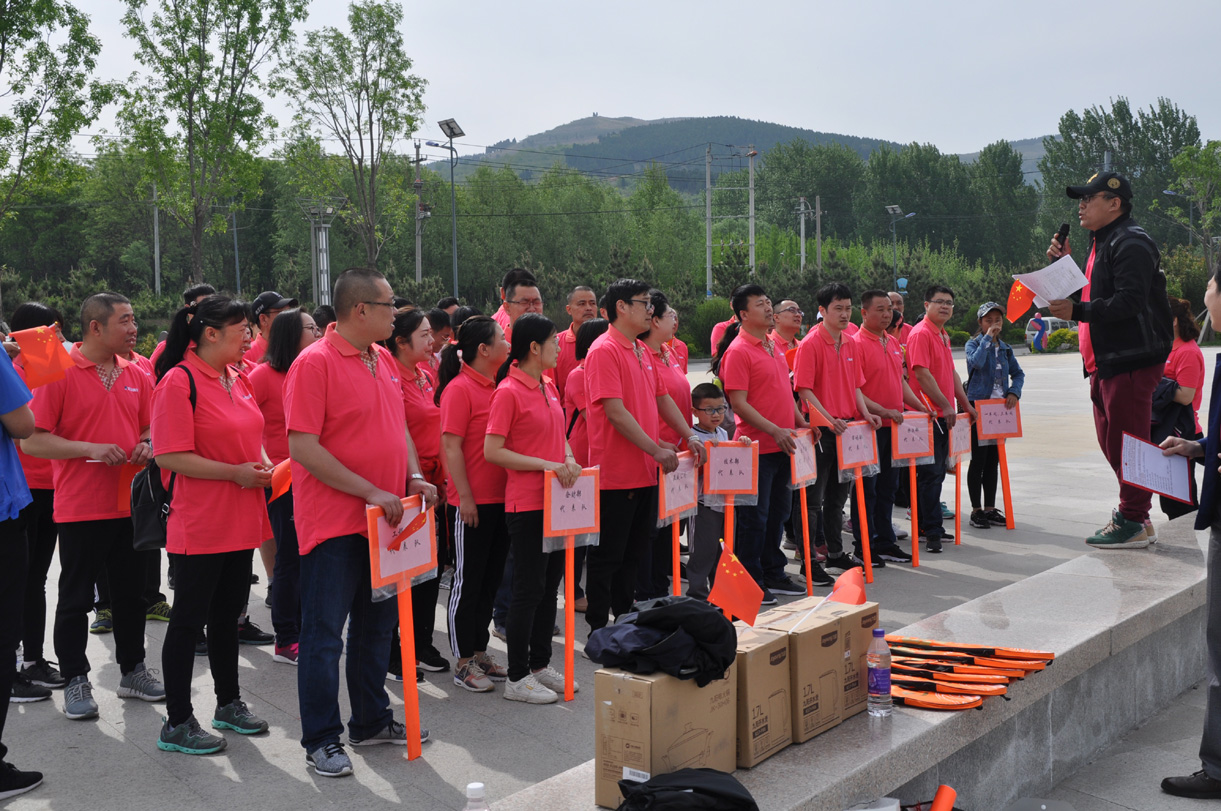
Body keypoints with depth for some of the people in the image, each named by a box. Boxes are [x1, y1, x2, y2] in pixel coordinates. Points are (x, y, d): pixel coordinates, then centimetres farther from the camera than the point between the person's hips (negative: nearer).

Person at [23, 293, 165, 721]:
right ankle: (76, 681, 16)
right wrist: (90, 449, -21)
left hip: (130, 504, 5)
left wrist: (147, 446, -4)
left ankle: (133, 670, 27)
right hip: (80, 506, -5)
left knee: (131, 593, 14)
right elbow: (31, 440, -12)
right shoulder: (60, 373, -9)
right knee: (75, 598, 5)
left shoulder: (136, 375, 8)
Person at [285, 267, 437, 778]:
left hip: (383, 520, 8)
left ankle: (371, 721, 32)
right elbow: (302, 447, -20)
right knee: (324, 634, 1)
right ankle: (322, 740, 13)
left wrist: (414, 477, 3)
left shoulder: (384, 361, 10)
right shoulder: (315, 363, -15)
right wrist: (370, 491, -22)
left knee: (376, 625, 18)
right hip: (334, 522, -8)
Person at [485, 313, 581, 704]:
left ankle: (540, 664, 27)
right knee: (529, 589, -2)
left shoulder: (548, 387, 12)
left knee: (550, 585, 14)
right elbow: (492, 451, -17)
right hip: (526, 505, -8)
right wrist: (547, 465, -20)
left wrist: (569, 459, 1)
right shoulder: (508, 392, -13)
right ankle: (517, 678, 9)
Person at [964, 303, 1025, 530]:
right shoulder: (974, 343, -3)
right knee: (979, 459, -3)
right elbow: (976, 361, -24)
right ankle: (976, 510, 4)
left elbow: (1018, 373, 14)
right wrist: (988, 337, -18)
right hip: (978, 406, -5)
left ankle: (990, 508, 16)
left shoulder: (1004, 348, 13)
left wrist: (1014, 392, -4)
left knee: (994, 460, 9)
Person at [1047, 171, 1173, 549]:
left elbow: (1128, 302, -24)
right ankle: (1133, 510, 27)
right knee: (1111, 441, 16)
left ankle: (1132, 524, -2)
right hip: (1107, 361, 11)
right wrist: (1065, 264, 12)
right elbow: (1092, 293, 24)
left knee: (1127, 441, -8)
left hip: (1132, 361, -11)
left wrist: (1076, 311, -25)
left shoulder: (1131, 244, -14)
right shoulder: (1102, 243, 20)